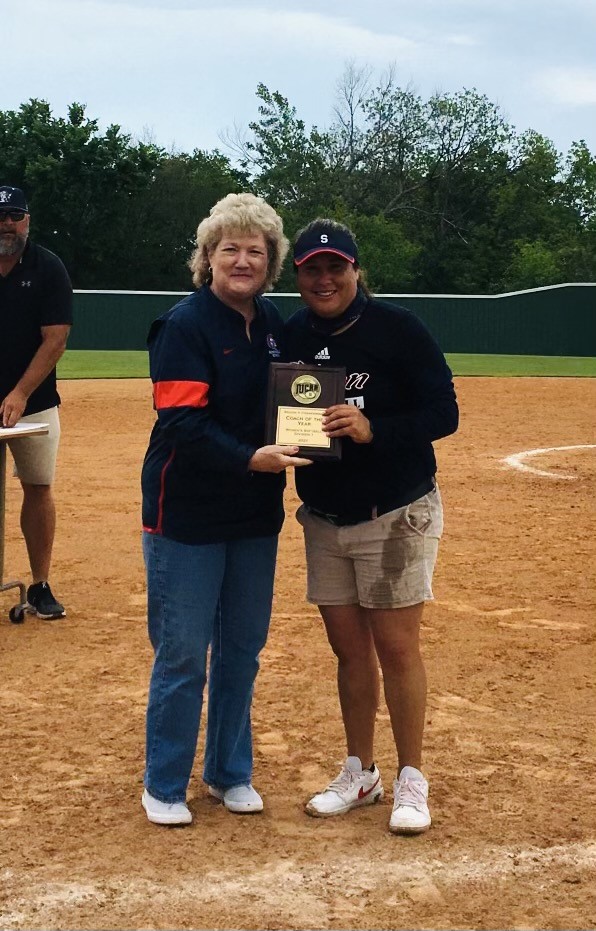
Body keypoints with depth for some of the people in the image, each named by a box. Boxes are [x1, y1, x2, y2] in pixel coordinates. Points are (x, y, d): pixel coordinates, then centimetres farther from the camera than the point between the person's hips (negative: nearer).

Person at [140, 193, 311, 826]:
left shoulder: (273, 324, 7)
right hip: (188, 514, -6)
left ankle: (229, 772, 30)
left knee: (243, 648, 14)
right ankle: (163, 785, 18)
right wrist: (249, 458, -31)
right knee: (182, 653, 2)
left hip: (256, 514, 6)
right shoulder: (185, 324, -13)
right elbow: (182, 423, -21)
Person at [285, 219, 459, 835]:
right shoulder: (290, 337, 3)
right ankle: (361, 774, 26)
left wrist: (372, 430, -28)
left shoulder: (397, 329, -12)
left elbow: (443, 413, -14)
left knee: (396, 646, -2)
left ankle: (411, 780, 13)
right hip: (323, 520, 5)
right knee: (348, 647, 11)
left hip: (396, 515, -5)